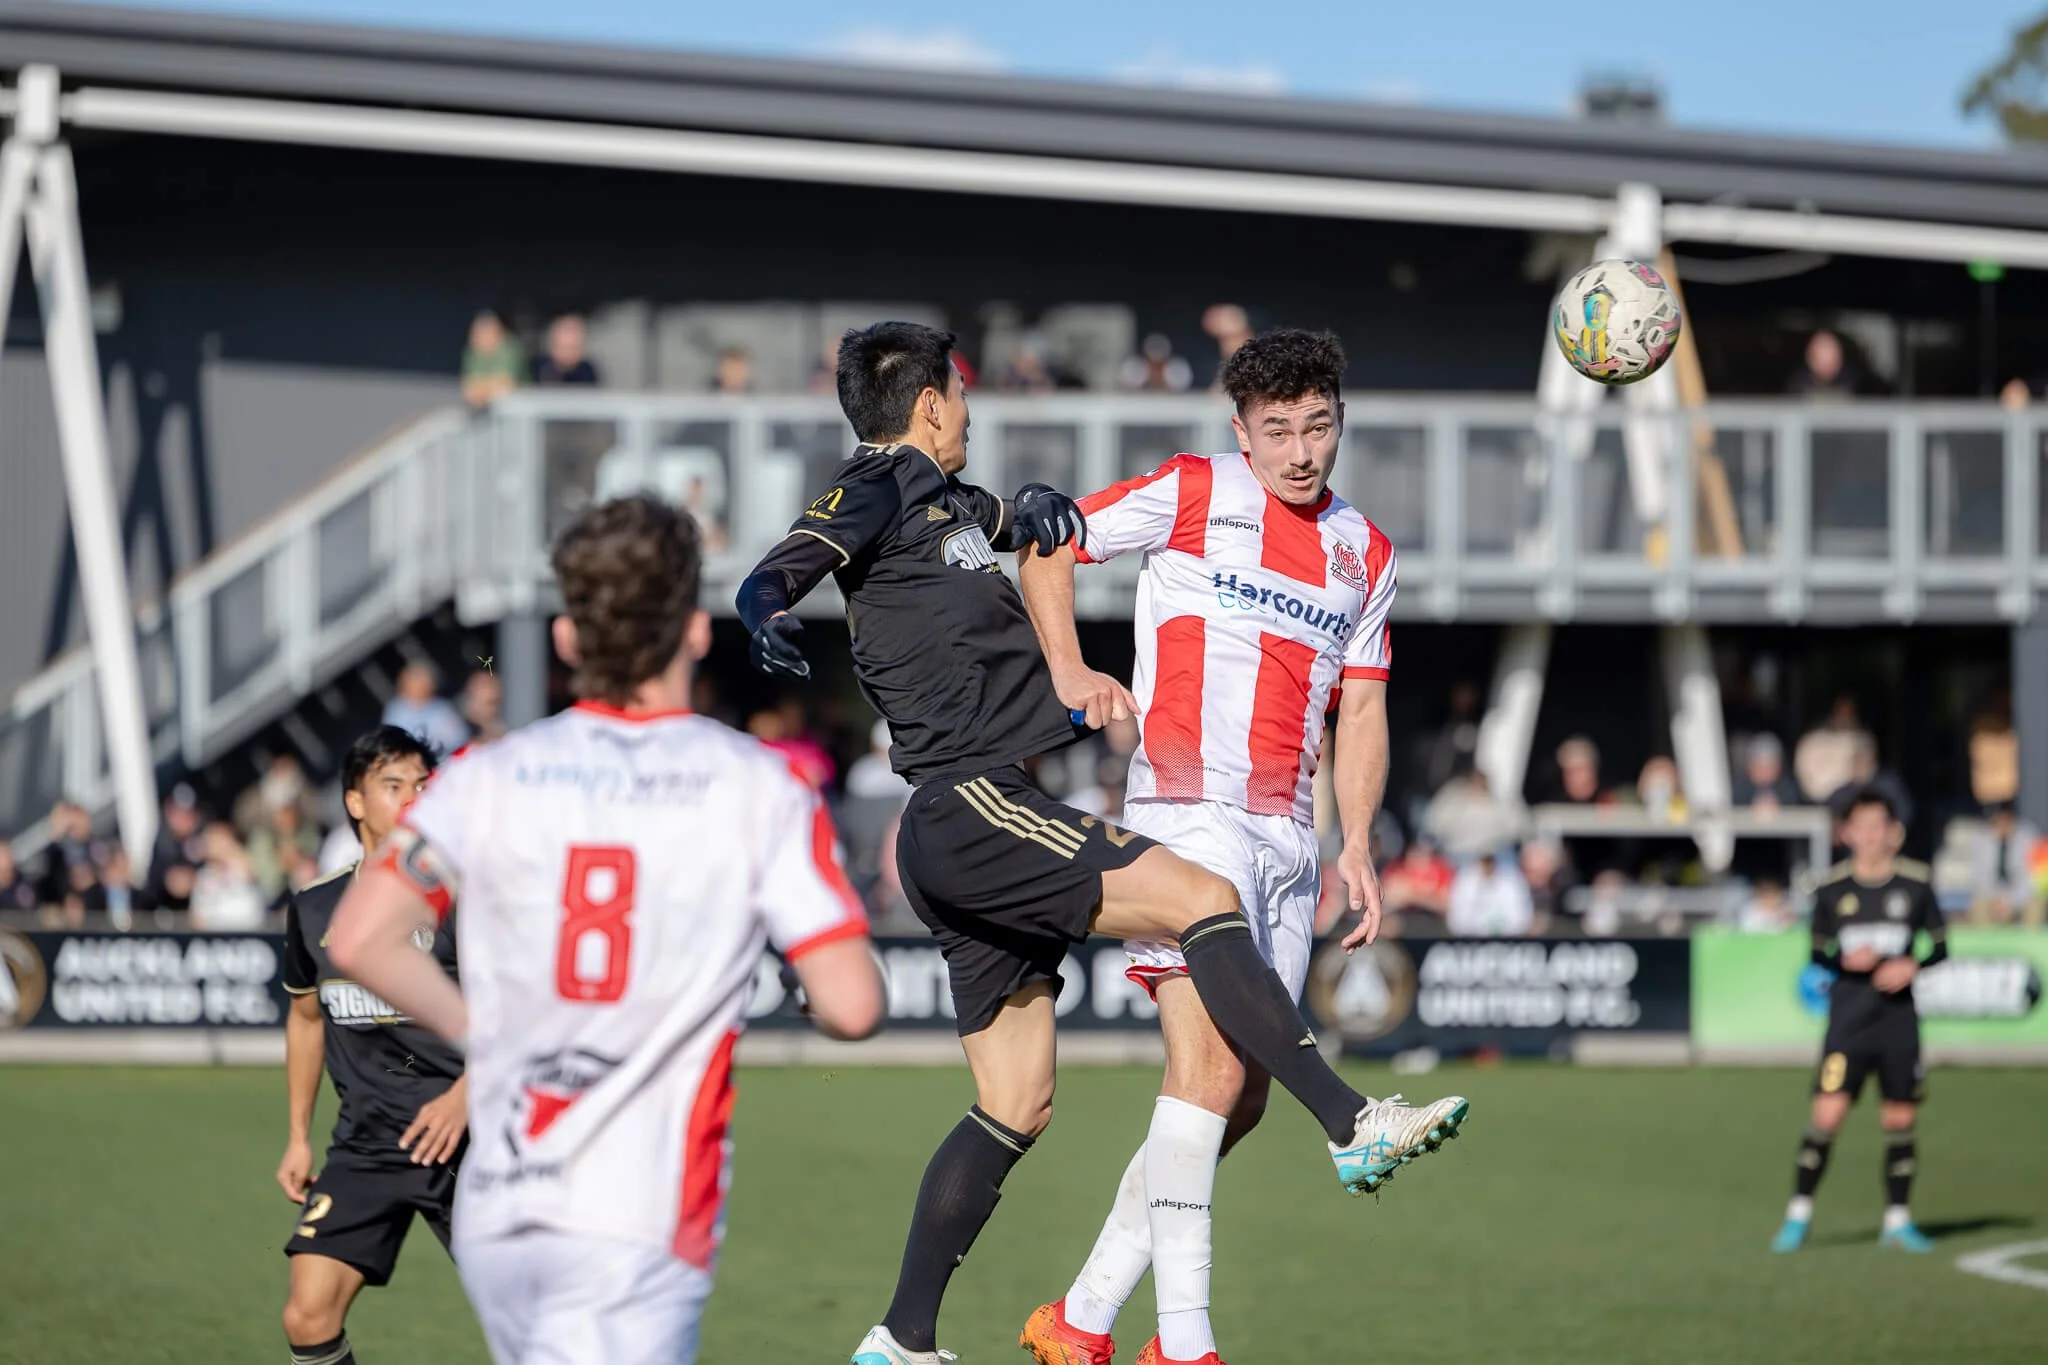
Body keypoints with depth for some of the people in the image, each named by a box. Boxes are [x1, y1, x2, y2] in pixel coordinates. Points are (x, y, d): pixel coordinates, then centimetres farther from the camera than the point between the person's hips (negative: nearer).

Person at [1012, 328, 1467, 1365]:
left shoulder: (1364, 554, 16)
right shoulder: (1194, 494, 0)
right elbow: (1048, 544, 8)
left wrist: (1356, 843, 10)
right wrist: (1069, 673, -5)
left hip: (1287, 841, 7)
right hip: (1188, 813, -7)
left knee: (1241, 1101, 6)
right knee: (1210, 1068, -19)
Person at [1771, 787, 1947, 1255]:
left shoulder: (1915, 884, 1)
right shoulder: (1832, 888, 1)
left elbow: (1940, 947, 8)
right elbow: (1817, 954, 8)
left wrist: (1913, 966, -11)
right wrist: (1846, 961, -13)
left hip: (1899, 1019, 1)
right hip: (1848, 1020, -1)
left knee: (1900, 1120, 4)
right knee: (1827, 1113, -10)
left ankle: (1897, 1220, 16)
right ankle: (1799, 1213, 1)